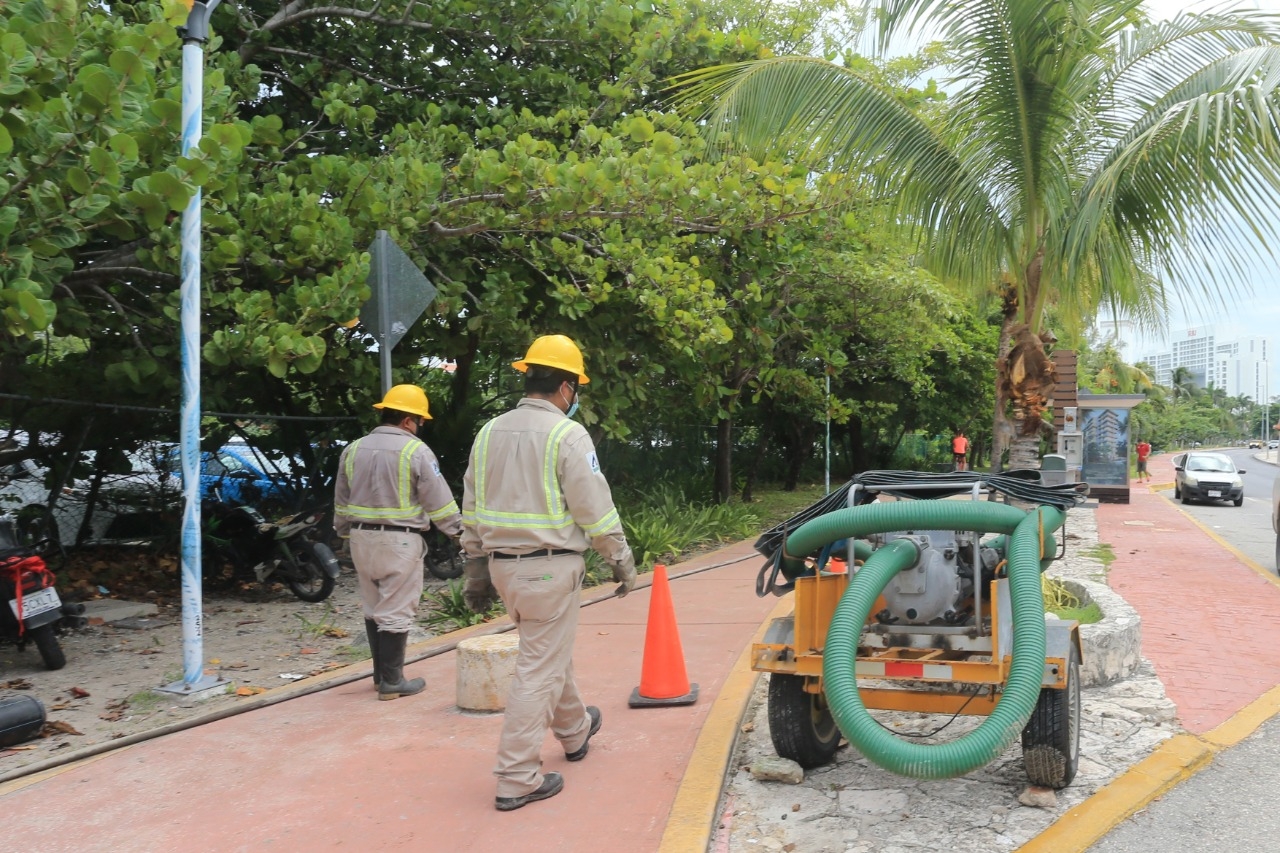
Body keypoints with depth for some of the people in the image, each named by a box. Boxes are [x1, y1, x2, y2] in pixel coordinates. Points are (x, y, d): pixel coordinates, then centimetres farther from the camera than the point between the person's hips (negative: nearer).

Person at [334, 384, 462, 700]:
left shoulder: (354, 449, 8)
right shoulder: (415, 451, -10)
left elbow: (341, 501, 15)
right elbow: (439, 500, -9)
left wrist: (345, 532, 26)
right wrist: (459, 530, 1)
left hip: (362, 538, 6)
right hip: (399, 541, -6)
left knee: (373, 609, 16)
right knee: (395, 612, 0)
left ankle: (381, 673, 25)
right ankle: (391, 681, 5)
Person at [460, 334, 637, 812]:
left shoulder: (489, 432, 8)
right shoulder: (566, 434, -13)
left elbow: (471, 510, 11)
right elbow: (596, 510, -14)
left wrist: (477, 570, 17)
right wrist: (622, 562, -2)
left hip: (502, 565, 8)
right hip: (549, 566, -7)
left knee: (549, 651, 25)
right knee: (539, 670, 1)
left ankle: (575, 731, 45)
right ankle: (517, 780, 5)